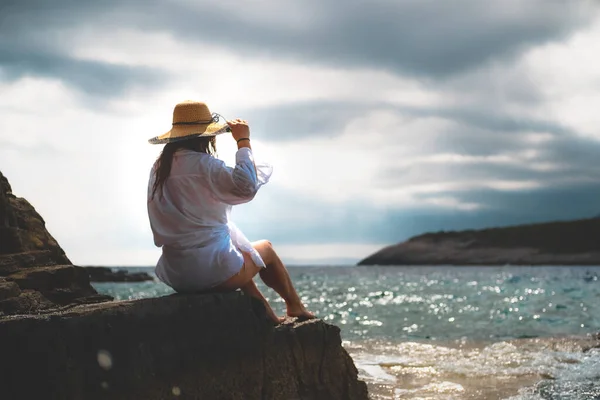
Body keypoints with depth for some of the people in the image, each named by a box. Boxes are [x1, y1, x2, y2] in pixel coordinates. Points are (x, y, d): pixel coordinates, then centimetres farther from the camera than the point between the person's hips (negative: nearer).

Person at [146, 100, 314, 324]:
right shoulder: (202, 164, -18)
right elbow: (246, 187, -30)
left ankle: (270, 318, 41)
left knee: (237, 258, 36)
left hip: (175, 275, 7)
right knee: (265, 249, 22)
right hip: (212, 273, -7)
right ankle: (295, 308, 41)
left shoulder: (159, 168, 7)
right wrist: (243, 141, -16)